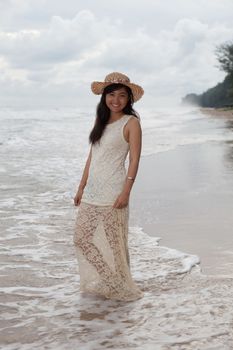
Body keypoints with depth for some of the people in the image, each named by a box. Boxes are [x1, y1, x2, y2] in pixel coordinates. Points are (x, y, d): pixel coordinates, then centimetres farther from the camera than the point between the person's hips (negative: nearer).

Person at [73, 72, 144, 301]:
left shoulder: (131, 123, -4)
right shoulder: (101, 121, 15)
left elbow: (134, 160, -10)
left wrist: (126, 192, -18)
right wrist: (81, 187, 15)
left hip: (112, 191, -7)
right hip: (92, 191, 7)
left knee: (113, 241, -1)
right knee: (82, 238, 7)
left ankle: (121, 289, 15)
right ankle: (99, 282, 23)